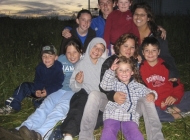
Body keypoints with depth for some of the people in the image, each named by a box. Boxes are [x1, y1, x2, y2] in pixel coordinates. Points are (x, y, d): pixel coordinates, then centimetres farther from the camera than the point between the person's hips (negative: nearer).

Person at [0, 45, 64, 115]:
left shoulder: (59, 68, -19)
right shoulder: (40, 67, -2)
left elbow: (58, 84, -19)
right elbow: (37, 81, 3)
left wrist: (48, 91, -31)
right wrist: (37, 90, -17)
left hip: (53, 91, -6)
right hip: (41, 88, 6)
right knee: (24, 86, -9)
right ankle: (12, 106, -11)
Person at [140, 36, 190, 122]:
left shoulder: (165, 66, 6)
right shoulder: (141, 69, 1)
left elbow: (177, 84, 7)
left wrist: (175, 96, -15)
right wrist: (159, 103, -14)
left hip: (170, 101, 2)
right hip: (154, 103, -2)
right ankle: (178, 115, -21)